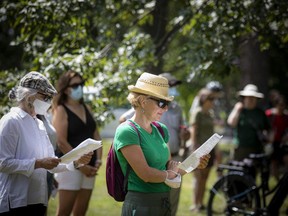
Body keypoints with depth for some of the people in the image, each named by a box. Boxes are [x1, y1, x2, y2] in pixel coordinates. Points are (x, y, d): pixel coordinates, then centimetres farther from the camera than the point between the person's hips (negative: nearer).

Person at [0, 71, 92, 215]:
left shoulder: (39, 124, 15)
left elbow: (51, 165, 13)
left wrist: (76, 162, -1)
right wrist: (38, 164, -19)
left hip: (38, 200, 8)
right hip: (15, 203, -8)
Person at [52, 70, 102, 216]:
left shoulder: (86, 108, 15)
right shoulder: (61, 110, -6)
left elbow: (96, 136, 14)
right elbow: (61, 142, -14)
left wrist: (98, 160, 0)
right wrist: (80, 165, -15)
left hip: (89, 167, 7)